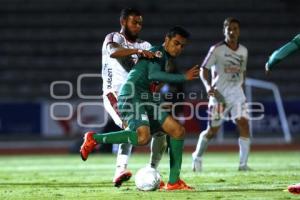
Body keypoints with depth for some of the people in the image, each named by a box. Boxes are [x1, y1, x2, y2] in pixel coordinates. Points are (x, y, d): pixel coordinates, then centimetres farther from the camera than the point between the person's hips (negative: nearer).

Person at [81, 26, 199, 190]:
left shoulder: (167, 59, 25)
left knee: (178, 131, 2)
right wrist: (183, 77, -23)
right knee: (143, 137, -32)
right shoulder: (158, 52, -4)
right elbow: (153, 74, -23)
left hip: (146, 99, 10)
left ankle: (173, 181, 2)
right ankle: (93, 138, -14)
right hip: (131, 96, -10)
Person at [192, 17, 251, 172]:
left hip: (236, 93, 4)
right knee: (212, 130, 5)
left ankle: (243, 164, -12)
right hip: (219, 94, -3)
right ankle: (197, 156, 31)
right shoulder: (217, 49, -7)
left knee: (244, 124, -15)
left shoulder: (243, 51, 8)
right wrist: (208, 85, -22)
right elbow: (204, 69, -7)